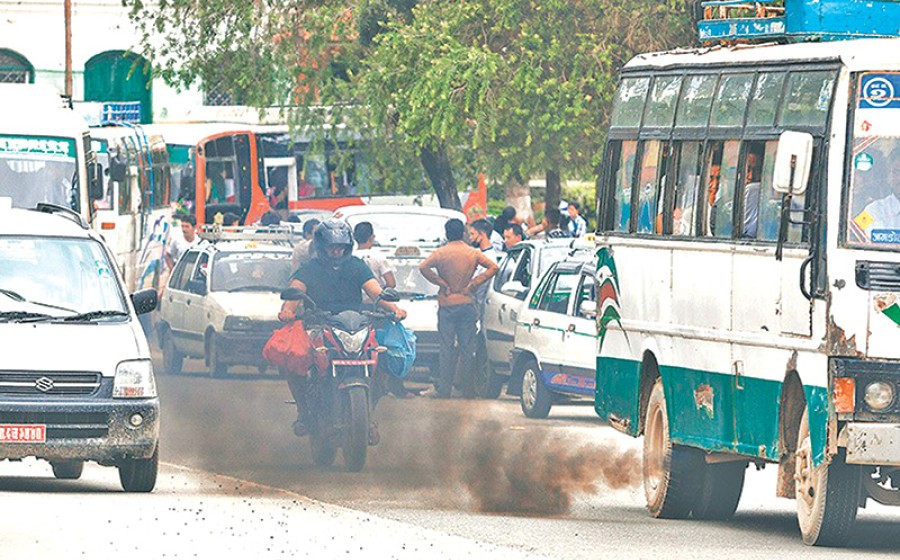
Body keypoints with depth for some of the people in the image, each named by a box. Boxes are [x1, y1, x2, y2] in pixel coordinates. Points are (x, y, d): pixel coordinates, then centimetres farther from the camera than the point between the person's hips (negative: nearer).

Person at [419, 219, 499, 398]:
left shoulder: (441, 253, -5)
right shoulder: (473, 253, 2)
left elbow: (424, 267, -18)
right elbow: (493, 267, -3)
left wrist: (441, 283, -9)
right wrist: (474, 283, -1)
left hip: (447, 303, -2)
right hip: (467, 303, 2)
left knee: (447, 348, 0)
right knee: (468, 348, 6)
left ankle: (444, 390, -2)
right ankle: (468, 389, 6)